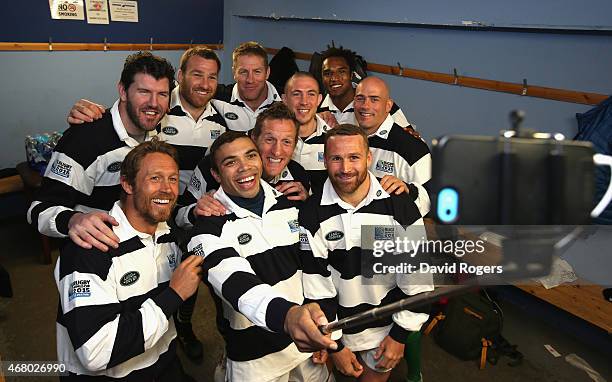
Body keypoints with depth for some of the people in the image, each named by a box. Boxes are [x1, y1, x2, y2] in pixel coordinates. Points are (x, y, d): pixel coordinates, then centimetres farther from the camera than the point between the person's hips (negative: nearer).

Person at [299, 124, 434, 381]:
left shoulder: (400, 206, -16)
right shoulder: (311, 215, -15)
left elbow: (417, 276, -11)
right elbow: (315, 285, -11)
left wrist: (400, 335, -7)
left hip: (388, 327, 0)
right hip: (340, 328, 0)